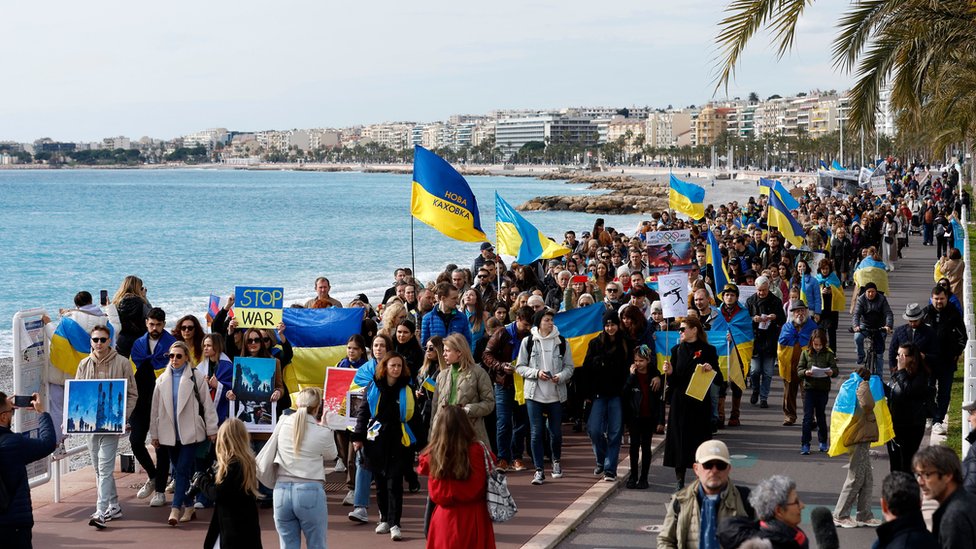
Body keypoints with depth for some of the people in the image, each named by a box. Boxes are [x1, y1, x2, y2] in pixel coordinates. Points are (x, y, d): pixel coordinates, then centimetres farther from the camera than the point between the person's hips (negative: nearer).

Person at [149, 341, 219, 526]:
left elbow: (207, 405, 0)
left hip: (189, 432, -4)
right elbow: (155, 409, 12)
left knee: (183, 470, -12)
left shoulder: (196, 378, -1)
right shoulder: (162, 380, 9)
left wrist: (212, 430, -1)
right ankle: (189, 507, 18)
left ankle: (176, 508, -17)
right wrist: (154, 434, 11)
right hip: (169, 433, 4)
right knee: (179, 472, 9)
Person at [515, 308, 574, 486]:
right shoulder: (528, 341, 1)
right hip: (534, 393, -1)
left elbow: (569, 367, 6)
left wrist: (560, 377, -14)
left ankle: (556, 460, 33)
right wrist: (536, 373, -14)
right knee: (536, 432, -3)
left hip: (556, 394, 1)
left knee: (556, 431, 7)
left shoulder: (561, 342, 4)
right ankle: (538, 470, 3)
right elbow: (520, 367, 2)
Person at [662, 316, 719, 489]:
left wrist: (710, 369, -20)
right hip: (680, 402, 3)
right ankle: (680, 480, 10)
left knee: (699, 438, -1)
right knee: (679, 438, 1)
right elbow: (672, 382, 8)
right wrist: (669, 373, -13)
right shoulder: (677, 350, 8)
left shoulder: (708, 350, -1)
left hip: (700, 402, -3)